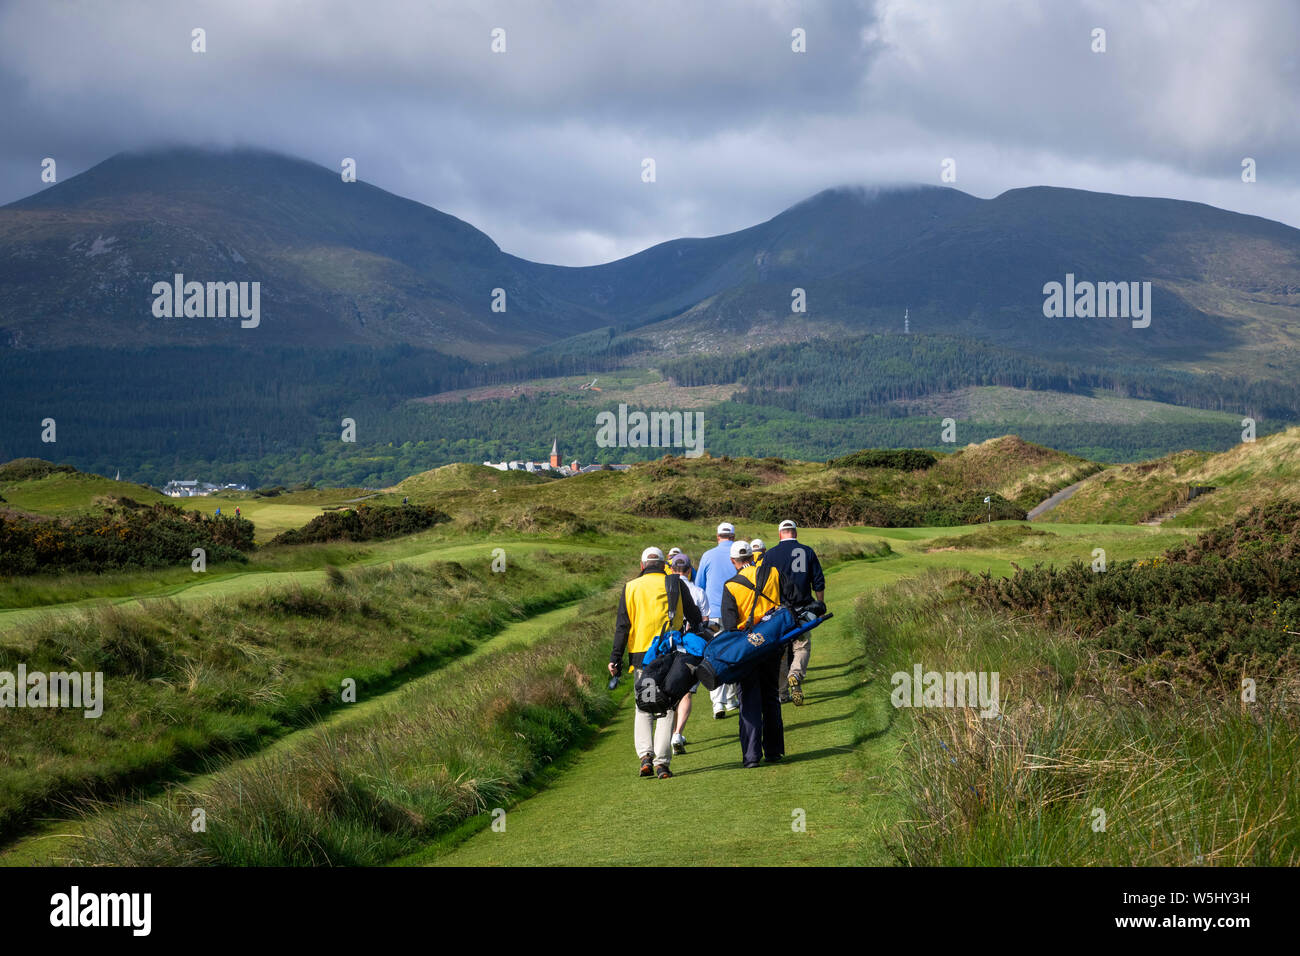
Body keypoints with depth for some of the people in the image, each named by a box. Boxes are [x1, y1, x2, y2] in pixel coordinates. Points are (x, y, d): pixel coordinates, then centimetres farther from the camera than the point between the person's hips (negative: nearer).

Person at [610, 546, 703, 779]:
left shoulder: (631, 588, 6)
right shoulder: (675, 585, 4)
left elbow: (622, 626, 2)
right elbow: (695, 618, 9)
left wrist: (615, 658, 3)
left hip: (640, 654, 1)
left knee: (643, 709, 12)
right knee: (666, 709, 4)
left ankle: (645, 755, -7)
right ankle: (662, 763, -4)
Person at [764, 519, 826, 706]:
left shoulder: (771, 554, -1)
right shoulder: (808, 552, 2)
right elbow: (819, 583, 5)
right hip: (803, 610, 0)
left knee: (780, 650, 8)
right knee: (802, 647, 8)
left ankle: (782, 694, 10)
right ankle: (796, 676, -21)